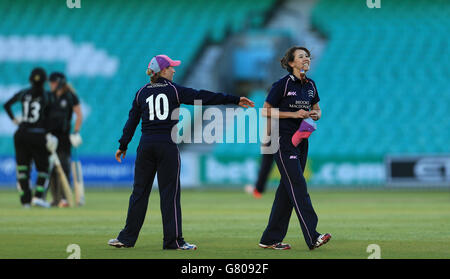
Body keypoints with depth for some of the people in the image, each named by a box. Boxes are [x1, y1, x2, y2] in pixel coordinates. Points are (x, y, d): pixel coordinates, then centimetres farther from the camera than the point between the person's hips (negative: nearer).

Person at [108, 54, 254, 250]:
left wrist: (123, 146, 19)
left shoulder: (142, 93, 10)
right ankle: (173, 240, -1)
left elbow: (132, 121, 11)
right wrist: (235, 100, -4)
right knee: (169, 193, -1)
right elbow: (202, 97, -4)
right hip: (167, 144, -3)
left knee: (140, 191, 8)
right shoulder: (174, 90, 0)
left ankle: (127, 238, 9)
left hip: (146, 145, 3)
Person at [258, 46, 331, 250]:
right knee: (298, 186, -14)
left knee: (287, 189, 8)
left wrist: (316, 115, -2)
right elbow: (266, 111, -9)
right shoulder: (283, 84, -11)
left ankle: (270, 239, 14)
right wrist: (293, 114, -17)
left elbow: (317, 109, 22)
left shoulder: (310, 85, 9)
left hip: (301, 141, 8)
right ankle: (312, 237, -20)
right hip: (283, 140, -7)